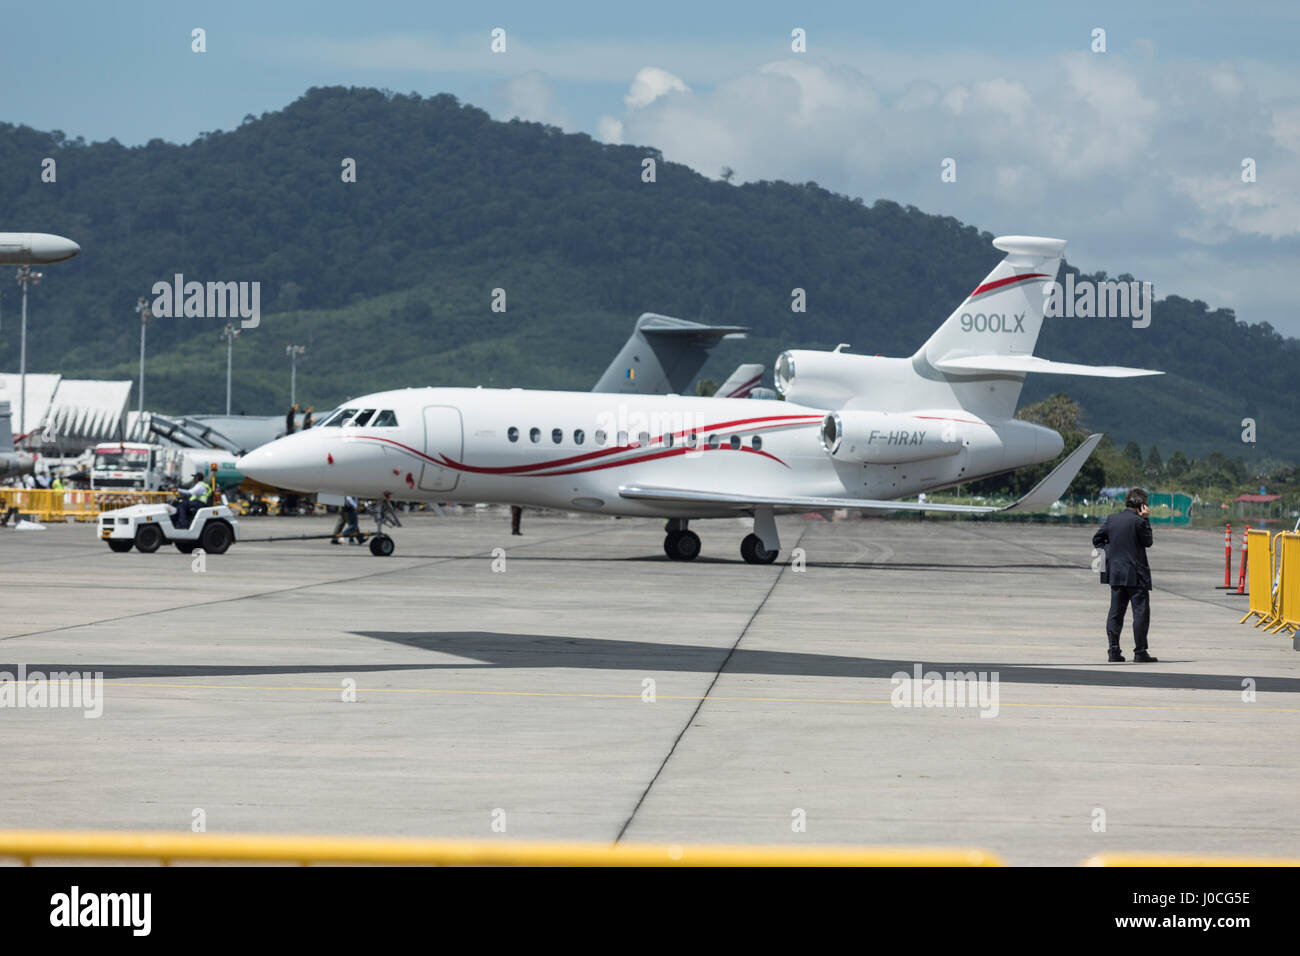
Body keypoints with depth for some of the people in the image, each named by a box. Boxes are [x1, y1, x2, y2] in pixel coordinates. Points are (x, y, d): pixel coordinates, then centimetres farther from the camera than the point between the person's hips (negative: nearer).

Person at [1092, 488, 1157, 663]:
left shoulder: (1111, 519, 6)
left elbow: (1097, 539, 10)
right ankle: (1140, 652, -4)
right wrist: (1145, 519, -1)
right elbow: (1148, 541, 0)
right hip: (1135, 574, -6)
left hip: (1115, 573, 6)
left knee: (1115, 612, 9)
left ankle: (1114, 651, 6)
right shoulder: (1138, 521, -12)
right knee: (1141, 612, -1)